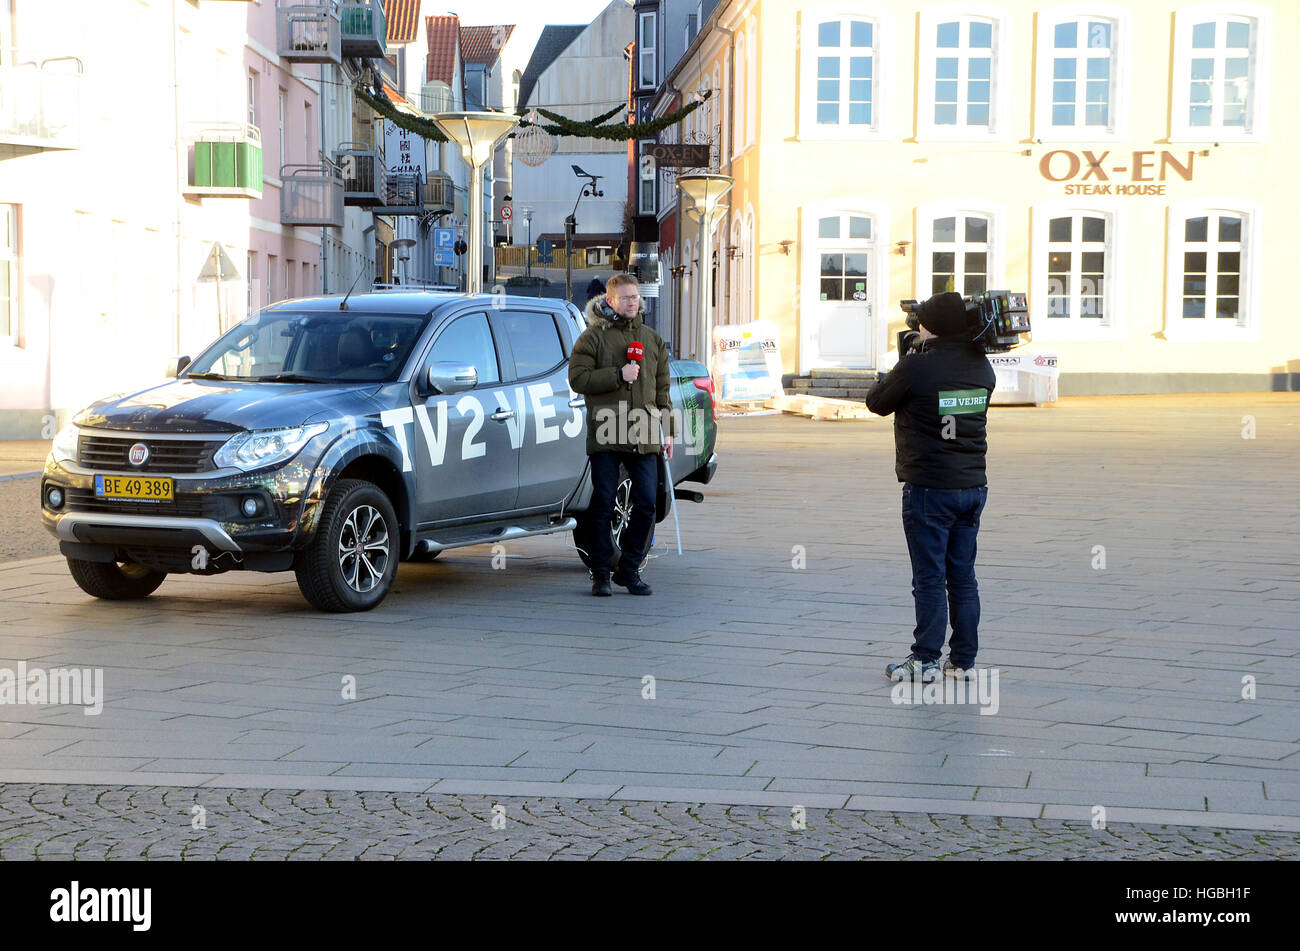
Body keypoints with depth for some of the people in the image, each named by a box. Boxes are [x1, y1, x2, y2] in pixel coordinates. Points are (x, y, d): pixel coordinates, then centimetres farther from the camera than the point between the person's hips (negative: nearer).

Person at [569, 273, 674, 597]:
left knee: (646, 504, -1)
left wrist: (667, 432, 15)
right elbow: (577, 379, -7)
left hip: (644, 437, 4)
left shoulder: (653, 339, 16)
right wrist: (619, 375, -14)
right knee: (604, 506, 0)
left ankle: (629, 570, 13)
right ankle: (601, 573, 10)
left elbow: (662, 390, 19)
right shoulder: (593, 337, 2)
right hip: (605, 434, -3)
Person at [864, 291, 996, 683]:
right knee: (963, 577, 12)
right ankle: (964, 661, 16)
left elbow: (877, 402, -1)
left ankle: (925, 661, 5)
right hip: (973, 486, 6)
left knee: (930, 578, 1)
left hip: (929, 489, -6)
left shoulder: (916, 367, -15)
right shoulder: (982, 367, 4)